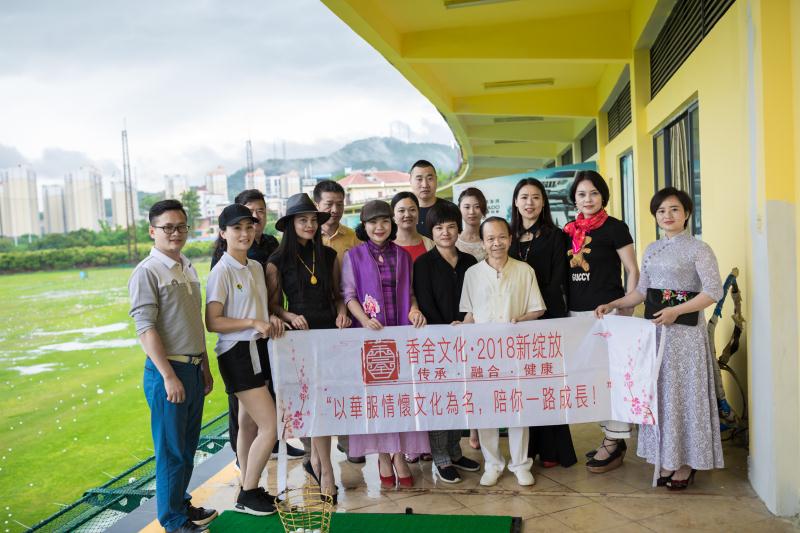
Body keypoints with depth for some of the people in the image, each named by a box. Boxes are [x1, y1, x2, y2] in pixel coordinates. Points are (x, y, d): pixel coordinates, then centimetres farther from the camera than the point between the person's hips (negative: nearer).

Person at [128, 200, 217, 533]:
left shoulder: (188, 269, 12)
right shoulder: (147, 272, -11)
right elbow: (145, 328, -16)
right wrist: (169, 376, -19)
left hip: (194, 368, 7)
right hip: (167, 371, -7)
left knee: (188, 446, 17)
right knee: (171, 450, 4)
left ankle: (181, 503, 34)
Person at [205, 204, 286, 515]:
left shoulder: (256, 267, 10)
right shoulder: (221, 272, -13)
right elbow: (212, 322, -16)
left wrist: (271, 319, 0)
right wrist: (253, 323, -21)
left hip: (258, 350, 8)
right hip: (237, 354, -8)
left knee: (249, 424, 14)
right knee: (270, 425, -8)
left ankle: (248, 490, 26)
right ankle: (247, 495, 8)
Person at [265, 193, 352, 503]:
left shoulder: (329, 255, 9)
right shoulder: (278, 261, 0)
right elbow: (274, 304, 2)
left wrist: (341, 312, -4)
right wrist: (291, 316, -16)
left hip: (330, 330, 3)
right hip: (301, 334, -3)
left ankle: (316, 459, 27)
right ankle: (326, 472, 3)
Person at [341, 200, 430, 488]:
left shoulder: (402, 255, 11)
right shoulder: (354, 256, 3)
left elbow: (409, 291, 13)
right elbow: (349, 295, -1)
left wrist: (414, 309, -7)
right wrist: (365, 320, -16)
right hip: (370, 333, -2)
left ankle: (400, 455, 10)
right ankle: (383, 455, 10)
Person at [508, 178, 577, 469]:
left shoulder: (554, 236, 1)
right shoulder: (508, 236, 11)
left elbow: (556, 281, -6)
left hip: (547, 317, -3)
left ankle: (552, 449, 9)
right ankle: (526, 447, 16)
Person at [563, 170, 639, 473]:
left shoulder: (614, 228, -3)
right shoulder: (569, 231, 12)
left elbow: (632, 271, -3)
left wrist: (627, 310, -9)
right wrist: (565, 309, 12)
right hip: (577, 312, 6)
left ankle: (615, 442, 4)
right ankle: (612, 437, 20)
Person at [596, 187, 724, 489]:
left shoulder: (698, 249, -5)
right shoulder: (651, 250, 13)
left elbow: (713, 291, -12)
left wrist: (675, 311, -19)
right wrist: (613, 305, 2)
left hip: (685, 330, -6)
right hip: (654, 328, 6)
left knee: (683, 392, 0)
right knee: (659, 392, 8)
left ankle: (685, 463, 12)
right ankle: (667, 459, 18)